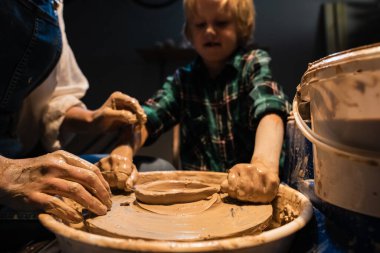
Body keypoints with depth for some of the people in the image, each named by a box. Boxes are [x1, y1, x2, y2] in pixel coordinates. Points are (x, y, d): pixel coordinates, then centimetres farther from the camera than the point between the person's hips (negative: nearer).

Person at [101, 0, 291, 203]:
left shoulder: (254, 64, 1)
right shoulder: (183, 79, 10)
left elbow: (270, 110, -19)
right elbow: (148, 116, -6)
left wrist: (263, 163, -39)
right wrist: (123, 152, -27)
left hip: (250, 191, -3)